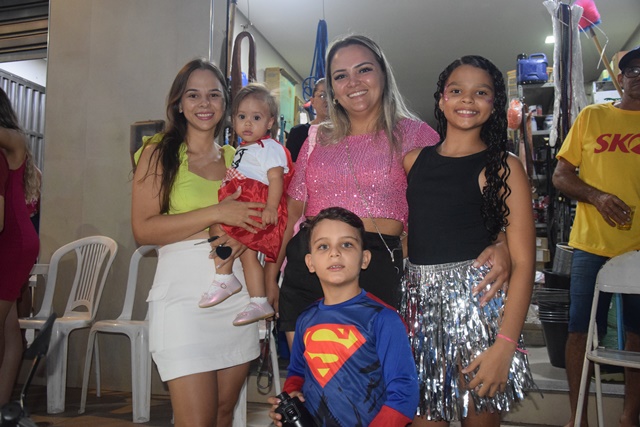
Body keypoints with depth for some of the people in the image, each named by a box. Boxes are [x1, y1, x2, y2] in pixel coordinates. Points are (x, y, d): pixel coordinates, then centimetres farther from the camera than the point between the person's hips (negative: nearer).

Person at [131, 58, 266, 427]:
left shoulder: (237, 158, 14)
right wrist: (216, 214, -14)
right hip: (185, 293, -4)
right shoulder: (159, 153, 3)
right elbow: (143, 229, -7)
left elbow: (257, 218, 18)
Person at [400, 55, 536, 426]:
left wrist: (504, 346, -16)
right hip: (418, 302, 3)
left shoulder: (503, 166, -3)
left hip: (477, 301, -3)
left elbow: (523, 262, -8)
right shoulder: (413, 160, 9)